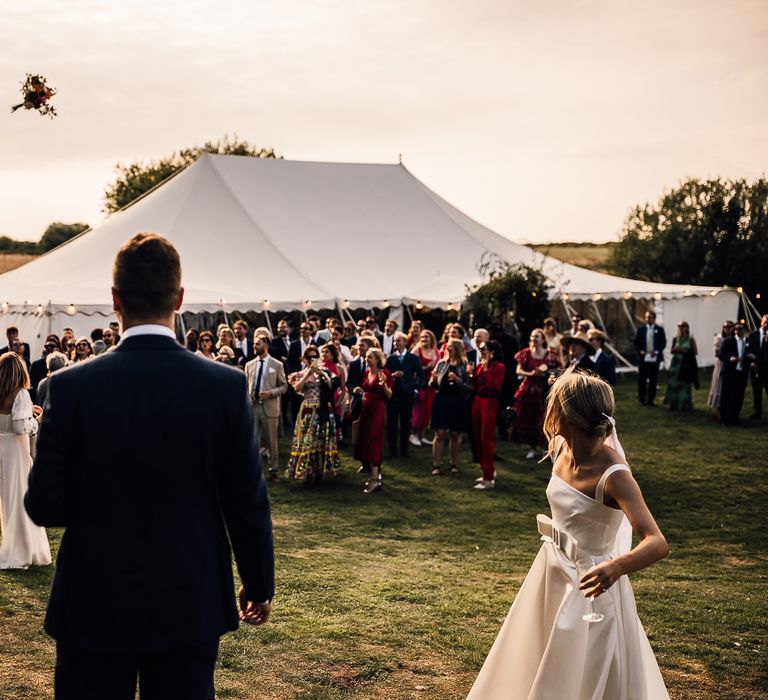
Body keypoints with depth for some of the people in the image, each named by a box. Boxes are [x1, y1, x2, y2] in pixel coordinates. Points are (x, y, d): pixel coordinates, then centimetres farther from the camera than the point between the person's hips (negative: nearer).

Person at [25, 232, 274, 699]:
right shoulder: (227, 386, -10)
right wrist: (260, 586, 9)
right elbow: (248, 503, -5)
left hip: (94, 608, 0)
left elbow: (45, 508, -8)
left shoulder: (71, 387, -13)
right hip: (191, 608, 1)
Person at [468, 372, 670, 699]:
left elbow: (657, 544, -37)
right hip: (551, 574, 7)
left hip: (589, 585, -7)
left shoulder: (613, 474, -30)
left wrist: (615, 567, -54)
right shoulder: (560, 448, -8)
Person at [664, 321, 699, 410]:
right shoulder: (675, 339, 8)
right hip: (676, 363, 3)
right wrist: (676, 350, -7)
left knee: (684, 384, -2)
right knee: (674, 384, 0)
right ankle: (674, 404, 9)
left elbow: (695, 352, -3)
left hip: (686, 364, -3)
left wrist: (685, 351, -15)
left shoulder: (691, 339, -3)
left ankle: (684, 404, 8)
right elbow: (672, 351, 14)